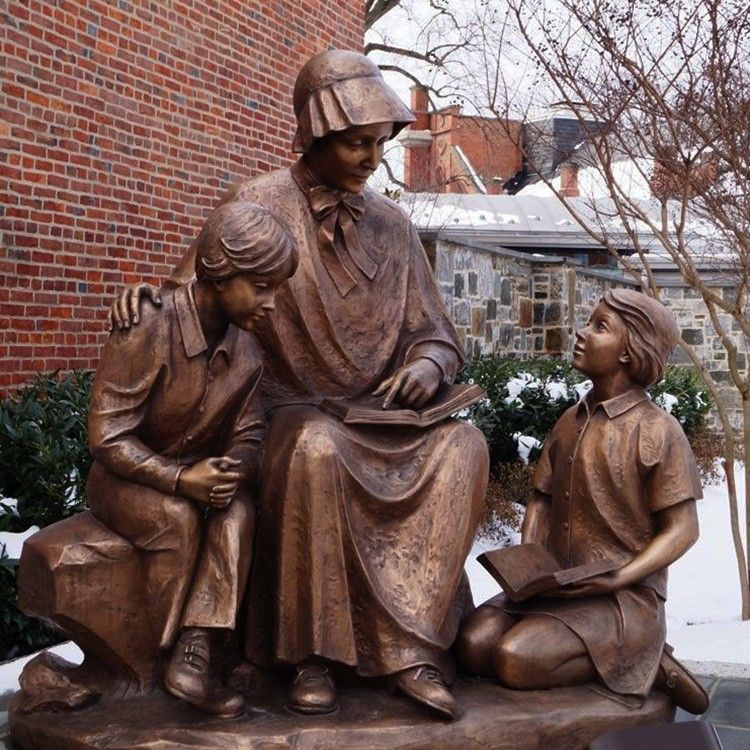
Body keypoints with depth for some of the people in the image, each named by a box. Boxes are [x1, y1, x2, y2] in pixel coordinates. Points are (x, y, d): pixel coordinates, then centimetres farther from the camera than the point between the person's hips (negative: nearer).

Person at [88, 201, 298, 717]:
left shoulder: (247, 350, -4)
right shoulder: (148, 331, -22)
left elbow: (249, 437, -3)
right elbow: (107, 436, -22)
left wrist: (233, 470, -27)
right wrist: (177, 479, -34)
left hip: (197, 476, 4)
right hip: (126, 478, -4)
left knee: (237, 510, -28)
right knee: (178, 518, -34)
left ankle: (194, 655, -31)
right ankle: (171, 654, -17)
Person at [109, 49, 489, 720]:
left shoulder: (391, 224, 10)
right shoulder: (259, 205, -2)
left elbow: (436, 334, 12)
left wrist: (428, 363, -12)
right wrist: (145, 297, -23)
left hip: (380, 416, 4)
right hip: (293, 411, -4)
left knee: (462, 445, -26)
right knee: (318, 451, -38)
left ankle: (412, 647, -23)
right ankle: (316, 655, -23)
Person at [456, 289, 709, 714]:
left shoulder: (657, 431, -9)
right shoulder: (571, 421, 11)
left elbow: (682, 529, -9)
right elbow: (543, 499, 13)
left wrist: (617, 580, -20)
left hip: (624, 596, -6)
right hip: (555, 585, 7)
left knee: (517, 660, -26)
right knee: (474, 644, -16)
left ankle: (641, 663, -3)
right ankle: (607, 657, 0)